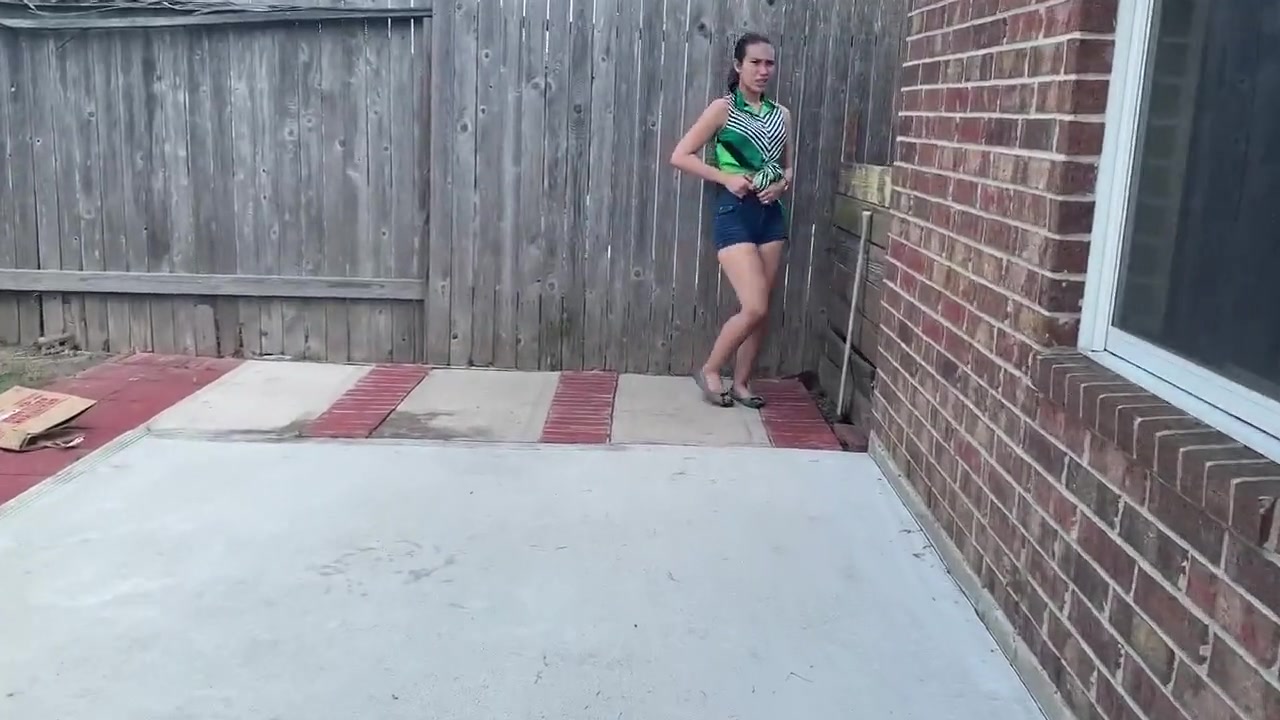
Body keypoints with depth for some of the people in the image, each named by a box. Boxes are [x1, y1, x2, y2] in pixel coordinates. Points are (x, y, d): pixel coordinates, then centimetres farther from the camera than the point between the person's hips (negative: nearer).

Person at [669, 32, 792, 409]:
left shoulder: (781, 114, 11)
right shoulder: (723, 108, -4)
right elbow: (680, 155, -7)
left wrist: (782, 184, -1)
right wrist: (726, 177, -15)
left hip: (771, 215, 6)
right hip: (735, 213, -6)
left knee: (761, 309, 8)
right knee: (755, 308, -13)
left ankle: (741, 383, 22)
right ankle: (709, 370, 9)